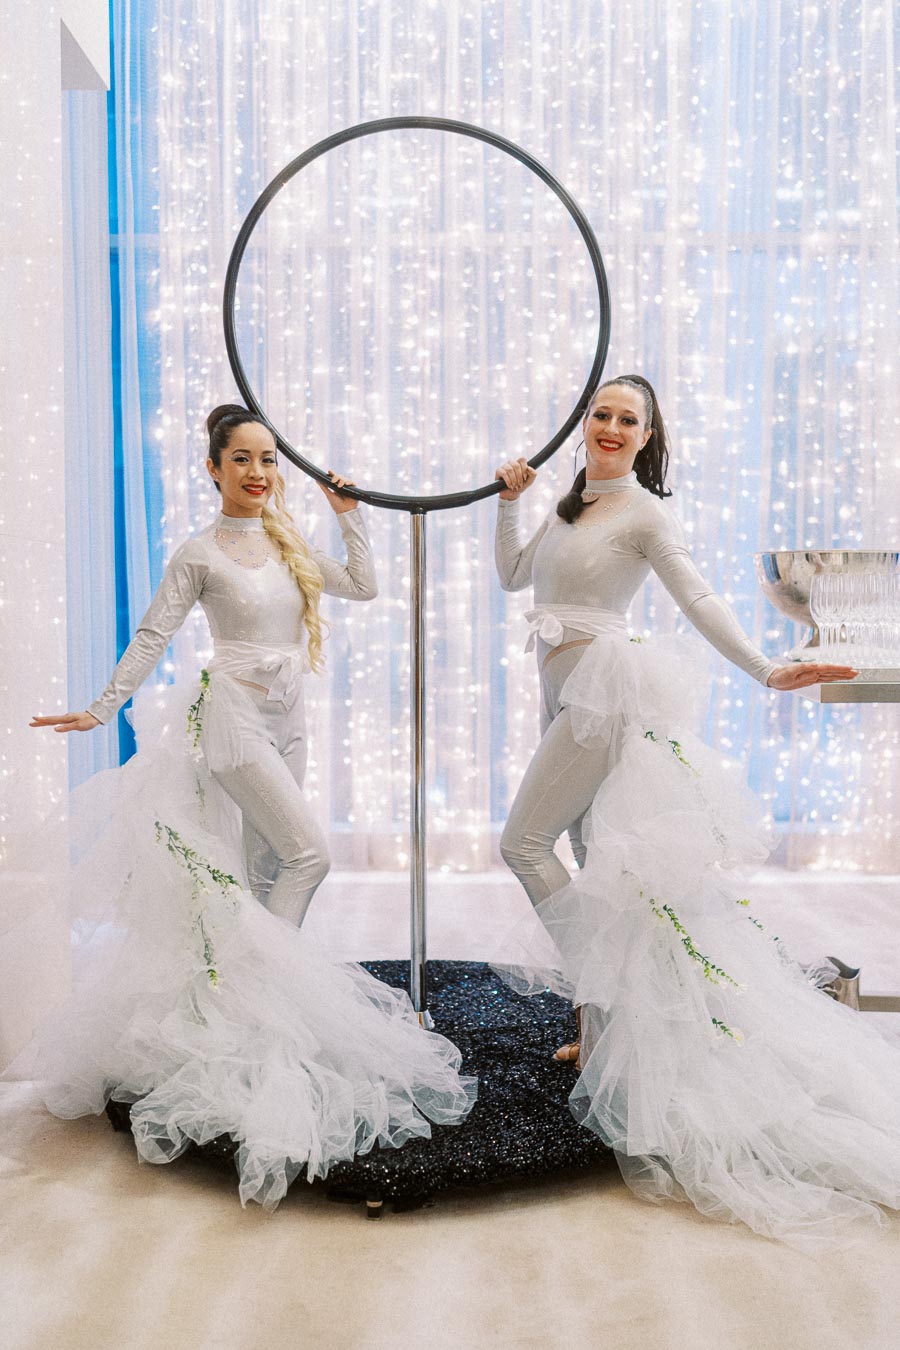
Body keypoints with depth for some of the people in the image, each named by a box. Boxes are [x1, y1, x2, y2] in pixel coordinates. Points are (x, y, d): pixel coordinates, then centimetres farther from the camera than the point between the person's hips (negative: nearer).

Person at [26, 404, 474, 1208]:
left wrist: (350, 519, 8)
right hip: (234, 717, -6)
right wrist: (101, 710, -11)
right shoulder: (201, 555, -7)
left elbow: (363, 588, 13)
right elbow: (152, 637, -7)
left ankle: (254, 982, 24)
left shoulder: (289, 544, 10)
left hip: (286, 720, 6)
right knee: (308, 853, -14)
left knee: (264, 869, 11)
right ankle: (262, 980, 1)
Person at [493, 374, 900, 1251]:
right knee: (593, 858, 10)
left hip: (602, 693, -8)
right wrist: (508, 502, 9)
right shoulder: (570, 504, 16)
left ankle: (603, 1007, -2)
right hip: (569, 694, 8)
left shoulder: (643, 511, -6)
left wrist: (765, 671, -18)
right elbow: (512, 577, 19)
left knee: (523, 843, -11)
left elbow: (697, 600, -10)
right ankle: (605, 1020, 20)